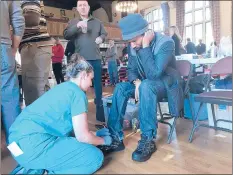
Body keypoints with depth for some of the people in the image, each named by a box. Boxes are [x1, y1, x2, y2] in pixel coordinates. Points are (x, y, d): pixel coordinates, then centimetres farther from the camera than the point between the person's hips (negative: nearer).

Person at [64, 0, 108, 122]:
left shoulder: (97, 22, 14)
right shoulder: (73, 22, 10)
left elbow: (104, 33, 17)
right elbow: (66, 36, -4)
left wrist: (101, 38, -7)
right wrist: (77, 26, -19)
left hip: (96, 59, 1)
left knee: (98, 85, 6)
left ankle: (100, 113, 18)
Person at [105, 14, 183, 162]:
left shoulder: (166, 43, -23)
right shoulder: (133, 46, -5)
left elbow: (154, 74, -33)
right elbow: (131, 70, 1)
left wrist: (145, 46, -33)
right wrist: (136, 82, -20)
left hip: (166, 84, -6)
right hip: (145, 84, 6)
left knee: (146, 86, -38)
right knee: (120, 88, -18)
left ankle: (148, 141, -27)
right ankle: (115, 138, -16)